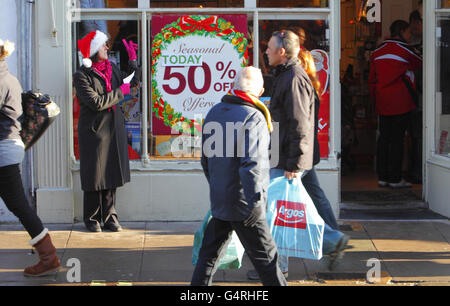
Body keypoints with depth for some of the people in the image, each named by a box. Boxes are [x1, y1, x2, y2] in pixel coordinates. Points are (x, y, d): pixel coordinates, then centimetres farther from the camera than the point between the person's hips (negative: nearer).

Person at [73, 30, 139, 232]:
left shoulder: (111, 68, 9)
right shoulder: (82, 76, -11)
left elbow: (128, 84, 24)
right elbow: (96, 102, -19)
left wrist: (133, 61, 15)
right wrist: (120, 92, -11)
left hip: (114, 128, 6)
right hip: (94, 130, -6)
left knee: (112, 175, 8)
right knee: (95, 176, 0)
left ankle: (109, 217, 16)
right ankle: (92, 219, 13)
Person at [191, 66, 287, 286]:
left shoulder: (214, 113, 9)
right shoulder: (254, 119, -15)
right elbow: (251, 165, -23)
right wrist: (256, 202, -20)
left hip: (218, 200, 7)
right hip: (243, 205, -7)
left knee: (209, 253, 14)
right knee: (265, 257, 2)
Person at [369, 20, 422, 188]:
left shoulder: (378, 51, 10)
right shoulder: (404, 50, -8)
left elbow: (372, 80, 13)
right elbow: (420, 63, 8)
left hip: (382, 103, 6)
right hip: (400, 103, -6)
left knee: (384, 138, 9)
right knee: (397, 139, -3)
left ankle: (382, 177, 12)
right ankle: (395, 179, 0)